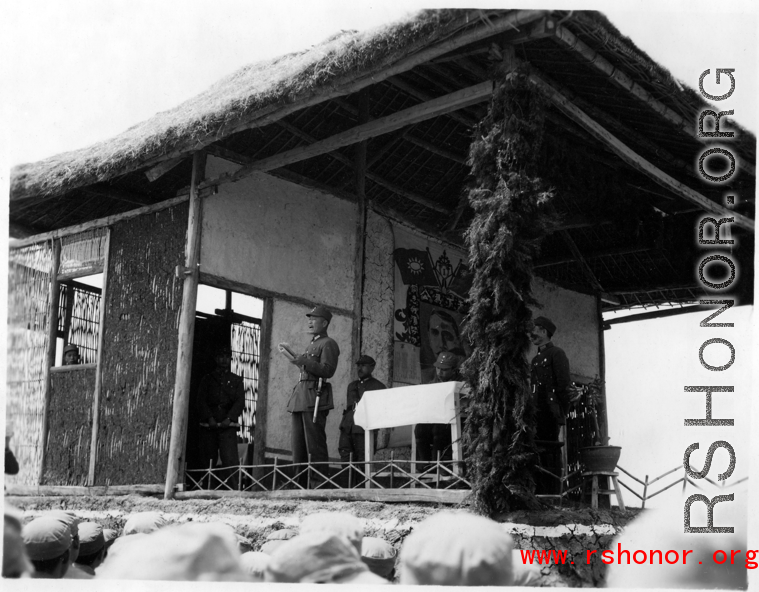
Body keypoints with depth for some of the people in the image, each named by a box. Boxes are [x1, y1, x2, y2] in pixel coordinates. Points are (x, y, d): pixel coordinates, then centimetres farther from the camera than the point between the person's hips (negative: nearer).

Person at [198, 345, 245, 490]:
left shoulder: (236, 380, 14)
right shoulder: (207, 379, 15)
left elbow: (240, 401, 3)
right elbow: (201, 400, 4)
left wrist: (229, 418, -13)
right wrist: (210, 418, -12)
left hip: (228, 425, -1)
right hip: (209, 425, 1)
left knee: (230, 460, -13)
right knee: (208, 460, 2)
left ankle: (232, 489, -16)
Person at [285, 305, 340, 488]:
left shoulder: (328, 344, -2)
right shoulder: (311, 344, 26)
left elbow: (328, 370, -14)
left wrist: (305, 362, -20)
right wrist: (298, 360, 21)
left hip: (315, 397, -9)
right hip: (300, 398, 9)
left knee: (315, 444, -10)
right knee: (298, 444, 7)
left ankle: (320, 484, -8)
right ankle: (299, 483, 11)